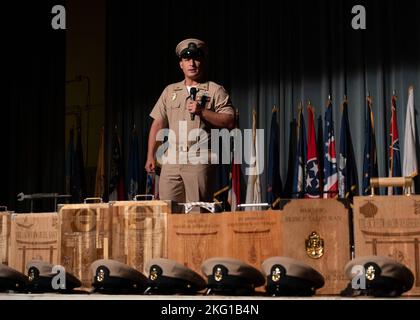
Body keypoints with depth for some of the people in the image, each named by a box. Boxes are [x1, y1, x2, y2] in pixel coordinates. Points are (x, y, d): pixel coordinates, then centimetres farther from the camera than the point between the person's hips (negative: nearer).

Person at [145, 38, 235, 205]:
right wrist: (150, 156, 13)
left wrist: (202, 111, -14)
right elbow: (158, 124, 20)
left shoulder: (215, 91, 5)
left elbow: (230, 122, -5)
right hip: (171, 160, 4)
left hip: (200, 161, -4)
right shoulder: (170, 91, 19)